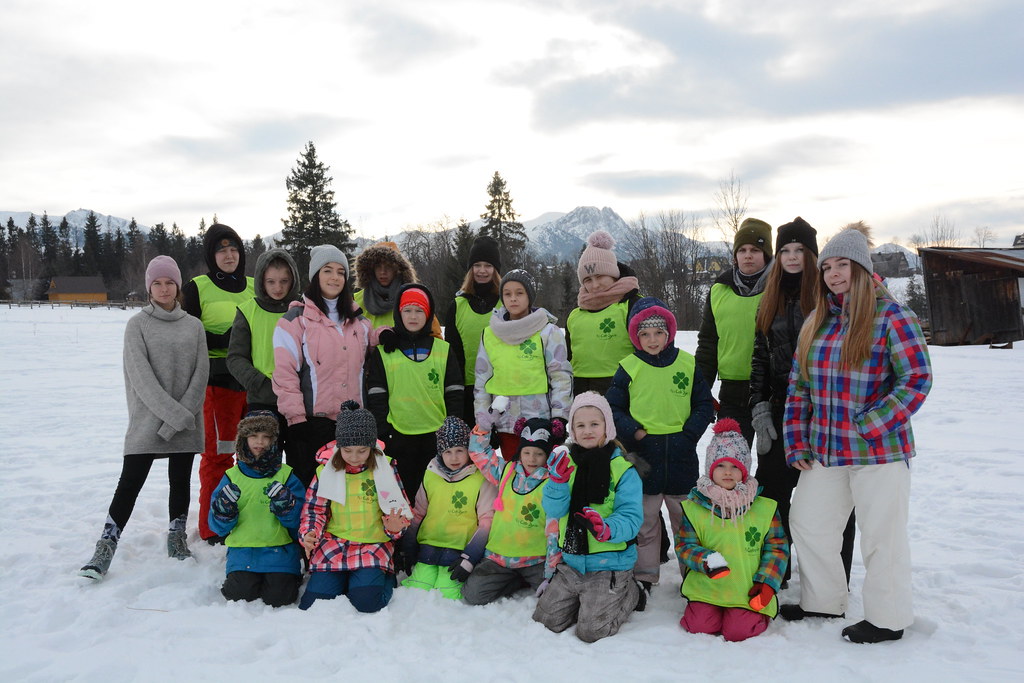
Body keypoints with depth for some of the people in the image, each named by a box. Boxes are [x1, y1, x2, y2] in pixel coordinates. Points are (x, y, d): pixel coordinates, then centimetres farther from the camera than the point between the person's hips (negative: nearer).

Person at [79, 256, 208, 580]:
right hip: (147, 422, -2)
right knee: (130, 482, -4)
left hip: (187, 422, 2)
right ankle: (104, 550, 3)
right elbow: (140, 375, -9)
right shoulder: (138, 324, 0)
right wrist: (175, 414, -15)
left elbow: (200, 373, 2)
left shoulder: (194, 326, 7)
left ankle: (177, 540, 24)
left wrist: (184, 413, -11)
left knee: (181, 482, 9)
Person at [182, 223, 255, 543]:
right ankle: (212, 527, 8)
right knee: (218, 453, -3)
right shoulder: (197, 288, 2)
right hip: (219, 381, -4)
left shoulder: (254, 286, 14)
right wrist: (223, 341, -15)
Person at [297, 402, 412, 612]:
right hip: (334, 545, 2)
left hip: (373, 547, -2)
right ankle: (340, 580, 19)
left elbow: (399, 508, 4)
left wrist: (394, 527, -18)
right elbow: (314, 508, 8)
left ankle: (386, 578, 12)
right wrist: (309, 534, -11)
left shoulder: (385, 467, -1)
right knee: (312, 605, -13)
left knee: (366, 602, -23)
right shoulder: (326, 469, 1)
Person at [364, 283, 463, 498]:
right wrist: (381, 436, -4)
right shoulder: (383, 352, 4)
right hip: (399, 437, -1)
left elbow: (454, 393, 7)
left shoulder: (443, 350, 7)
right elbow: (376, 397, 2)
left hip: (437, 435, 1)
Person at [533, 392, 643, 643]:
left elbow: (632, 517, -17)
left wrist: (608, 529, -38)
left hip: (609, 565, -5)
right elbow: (554, 511, -6)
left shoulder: (623, 469, -12)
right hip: (572, 563, 5)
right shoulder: (567, 462, 1)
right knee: (544, 620, 9)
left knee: (591, 632, -8)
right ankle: (585, 599, 33)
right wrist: (557, 481, -25)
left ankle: (629, 594, 18)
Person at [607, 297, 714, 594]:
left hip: (682, 458, 1)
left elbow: (704, 405, 6)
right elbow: (613, 408, 3)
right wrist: (632, 432, -12)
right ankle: (644, 576, 22)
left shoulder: (687, 364, 1)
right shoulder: (628, 368, -3)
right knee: (644, 522, 9)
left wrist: (688, 434, -8)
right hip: (644, 458, -1)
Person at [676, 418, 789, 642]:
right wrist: (706, 560, -21)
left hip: (748, 592, 0)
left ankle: (759, 613, 16)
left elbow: (777, 548, 6)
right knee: (700, 626, -18)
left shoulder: (764, 508, 5)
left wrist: (766, 583, -5)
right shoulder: (694, 508, 1)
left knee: (738, 632, -17)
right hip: (706, 589, 0)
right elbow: (684, 545, 0)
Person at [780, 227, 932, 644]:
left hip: (879, 451, -7)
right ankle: (823, 602, 33)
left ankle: (887, 619, 22)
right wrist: (796, 443, 6)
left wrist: (871, 427, -18)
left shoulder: (891, 316, -10)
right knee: (807, 523, 14)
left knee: (882, 535, 4)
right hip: (825, 451, 7)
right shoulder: (816, 323, 9)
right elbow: (799, 386, 12)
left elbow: (917, 380, -14)